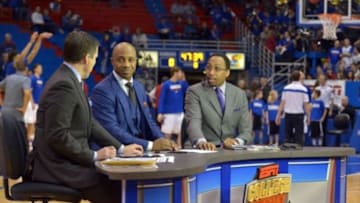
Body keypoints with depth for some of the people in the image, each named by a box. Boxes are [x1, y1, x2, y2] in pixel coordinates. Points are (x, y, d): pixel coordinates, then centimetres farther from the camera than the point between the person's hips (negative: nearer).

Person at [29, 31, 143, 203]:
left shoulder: (70, 80, 10)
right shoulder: (63, 85, -19)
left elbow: (90, 123, 13)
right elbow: (57, 136, -23)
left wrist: (121, 148, 8)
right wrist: (94, 155, -16)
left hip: (67, 162, 9)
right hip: (59, 166, -9)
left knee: (118, 182, 7)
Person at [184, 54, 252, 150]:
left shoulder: (240, 94, 10)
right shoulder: (195, 91, 0)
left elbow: (246, 130, 5)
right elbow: (193, 122, -15)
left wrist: (237, 142, -17)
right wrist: (201, 142, -36)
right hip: (205, 150, -2)